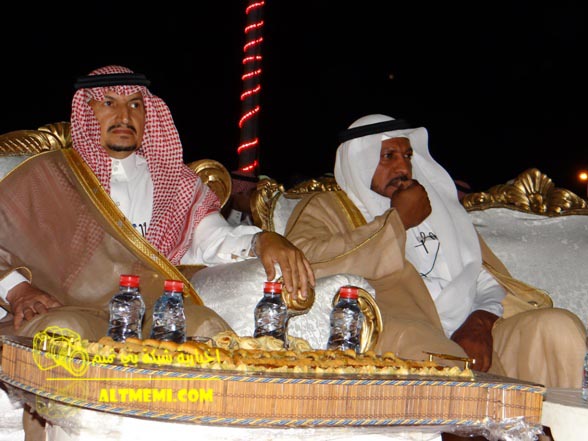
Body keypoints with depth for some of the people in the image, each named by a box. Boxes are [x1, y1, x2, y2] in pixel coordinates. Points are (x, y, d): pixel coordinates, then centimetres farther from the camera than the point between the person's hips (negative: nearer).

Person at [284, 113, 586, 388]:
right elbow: (300, 262, -10)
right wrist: (398, 221, -1)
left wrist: (481, 320, -2)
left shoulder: (438, 205, 31)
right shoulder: (324, 209, 14)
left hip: (471, 337, 5)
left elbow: (487, 277, 24)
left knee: (559, 326, -19)